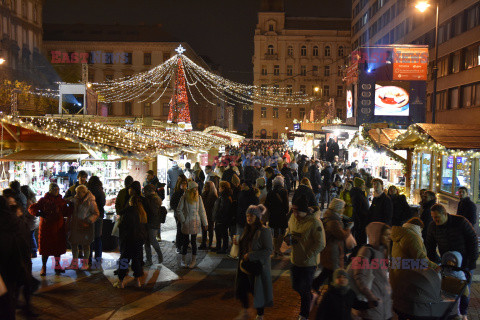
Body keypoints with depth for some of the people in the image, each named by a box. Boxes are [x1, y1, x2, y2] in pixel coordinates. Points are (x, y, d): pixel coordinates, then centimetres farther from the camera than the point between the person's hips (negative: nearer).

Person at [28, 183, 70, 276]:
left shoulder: (62, 201, 10)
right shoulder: (44, 200, 0)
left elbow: (65, 213, 13)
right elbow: (31, 208, -1)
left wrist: (71, 207, -3)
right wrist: (39, 213, -16)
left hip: (59, 227, 3)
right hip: (46, 227, -3)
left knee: (58, 246, 9)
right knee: (45, 246, 2)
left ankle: (57, 265, 24)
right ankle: (43, 267, 15)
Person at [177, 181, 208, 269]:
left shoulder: (198, 197, 1)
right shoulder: (184, 197, -5)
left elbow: (202, 211, 4)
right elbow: (179, 210, 1)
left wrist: (205, 223, 3)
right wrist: (183, 220, -5)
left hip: (195, 223, 1)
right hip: (186, 223, -1)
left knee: (193, 242, 6)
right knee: (185, 242, 6)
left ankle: (193, 260, 17)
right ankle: (183, 260, 21)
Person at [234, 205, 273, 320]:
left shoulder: (264, 231, -18)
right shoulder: (247, 230, 5)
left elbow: (269, 250, -20)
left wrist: (251, 255, -22)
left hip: (258, 266, -7)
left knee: (258, 292, 7)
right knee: (240, 289, 12)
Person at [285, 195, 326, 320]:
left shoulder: (314, 223, -23)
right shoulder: (293, 218, -3)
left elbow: (320, 244, -20)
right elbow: (289, 229, 17)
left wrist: (307, 256, -19)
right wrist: (287, 237, -5)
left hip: (308, 263, -6)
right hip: (295, 260, 6)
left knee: (305, 290, 10)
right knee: (296, 287, 22)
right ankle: (309, 297, 54)